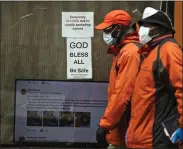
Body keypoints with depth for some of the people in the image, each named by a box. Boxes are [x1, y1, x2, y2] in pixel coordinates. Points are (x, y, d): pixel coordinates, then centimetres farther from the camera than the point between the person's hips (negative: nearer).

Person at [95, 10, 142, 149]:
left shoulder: (130, 52, -16)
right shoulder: (123, 51, 17)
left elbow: (123, 94, -22)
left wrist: (105, 123, -20)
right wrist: (108, 121, 17)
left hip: (125, 126, -10)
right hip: (121, 124, 10)